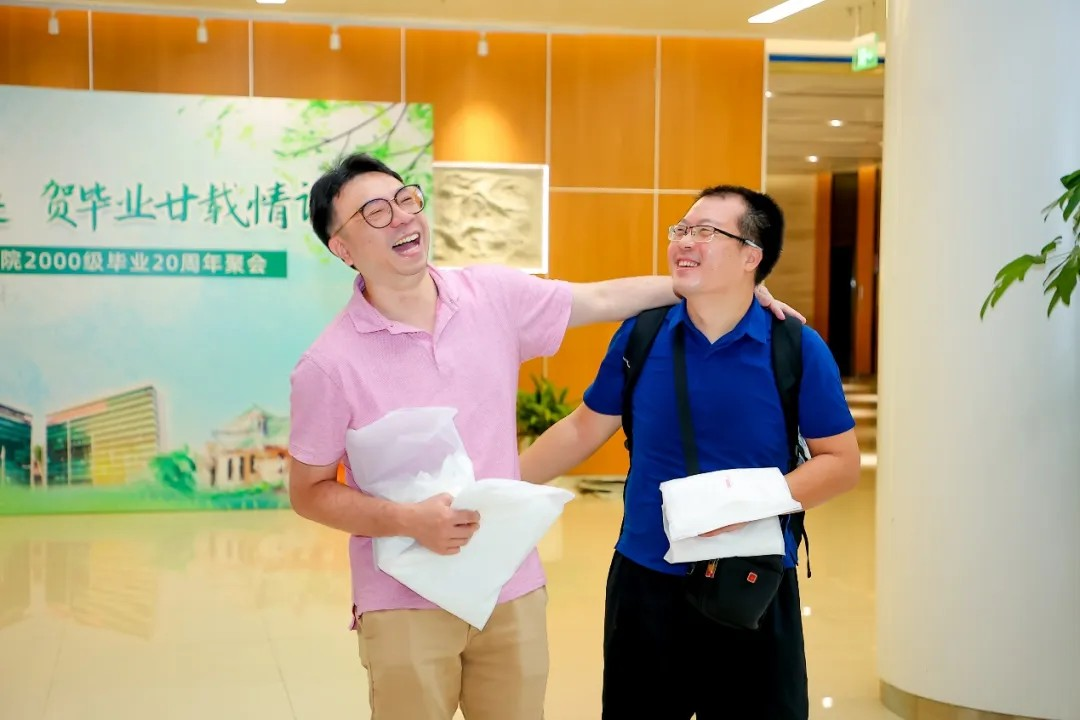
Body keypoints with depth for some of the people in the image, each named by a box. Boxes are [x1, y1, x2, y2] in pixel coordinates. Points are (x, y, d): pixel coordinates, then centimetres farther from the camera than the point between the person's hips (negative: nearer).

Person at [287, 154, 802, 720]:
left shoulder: (493, 295, -1)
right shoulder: (329, 365, -12)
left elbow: (602, 299, 10)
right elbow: (308, 492, -5)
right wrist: (409, 521, -20)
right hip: (406, 605, -3)